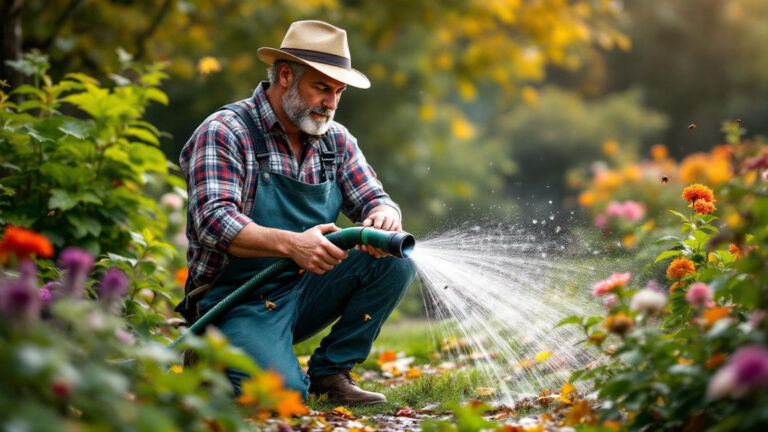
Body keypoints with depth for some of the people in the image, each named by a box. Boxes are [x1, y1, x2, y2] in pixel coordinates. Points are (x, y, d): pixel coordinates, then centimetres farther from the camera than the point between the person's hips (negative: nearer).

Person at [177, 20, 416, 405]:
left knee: (395, 260, -13)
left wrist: (384, 217, -21)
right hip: (239, 302, -6)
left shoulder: (336, 141, 8)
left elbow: (375, 199, 6)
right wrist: (291, 244, -41)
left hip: (305, 292, 6)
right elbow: (214, 221, -24)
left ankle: (330, 371, -1)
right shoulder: (223, 133, -12)